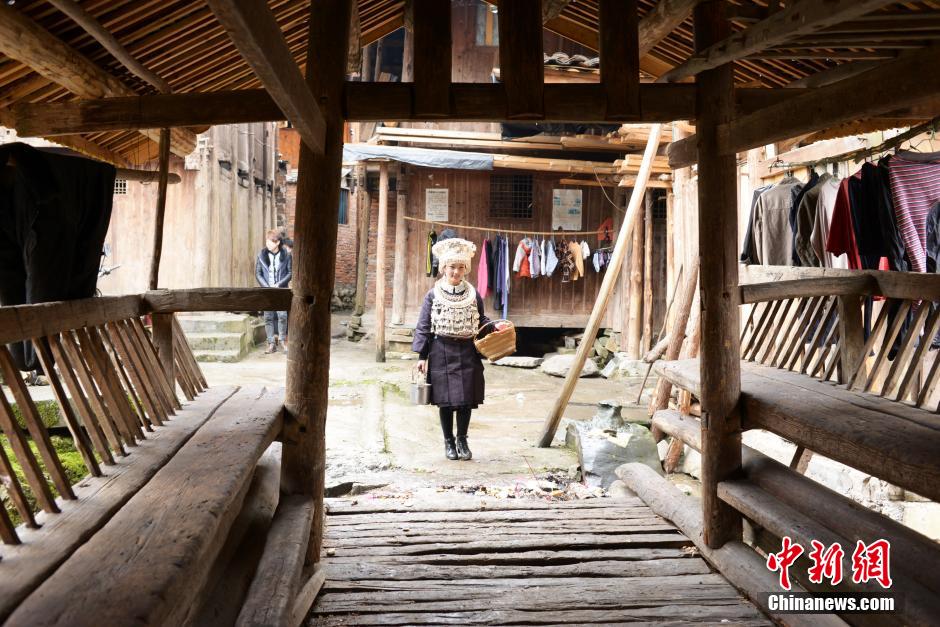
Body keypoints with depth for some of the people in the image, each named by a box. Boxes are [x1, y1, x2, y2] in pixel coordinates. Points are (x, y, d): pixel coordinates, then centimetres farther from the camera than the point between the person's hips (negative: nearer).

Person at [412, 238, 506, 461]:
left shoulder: (473, 295, 5)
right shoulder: (433, 295, -2)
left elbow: (481, 322, 13)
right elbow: (423, 327, 0)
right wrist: (422, 355, -4)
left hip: (467, 353, 2)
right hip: (442, 354, -2)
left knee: (467, 399, 5)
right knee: (445, 400, 4)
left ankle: (462, 440, 23)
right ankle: (449, 442, 21)